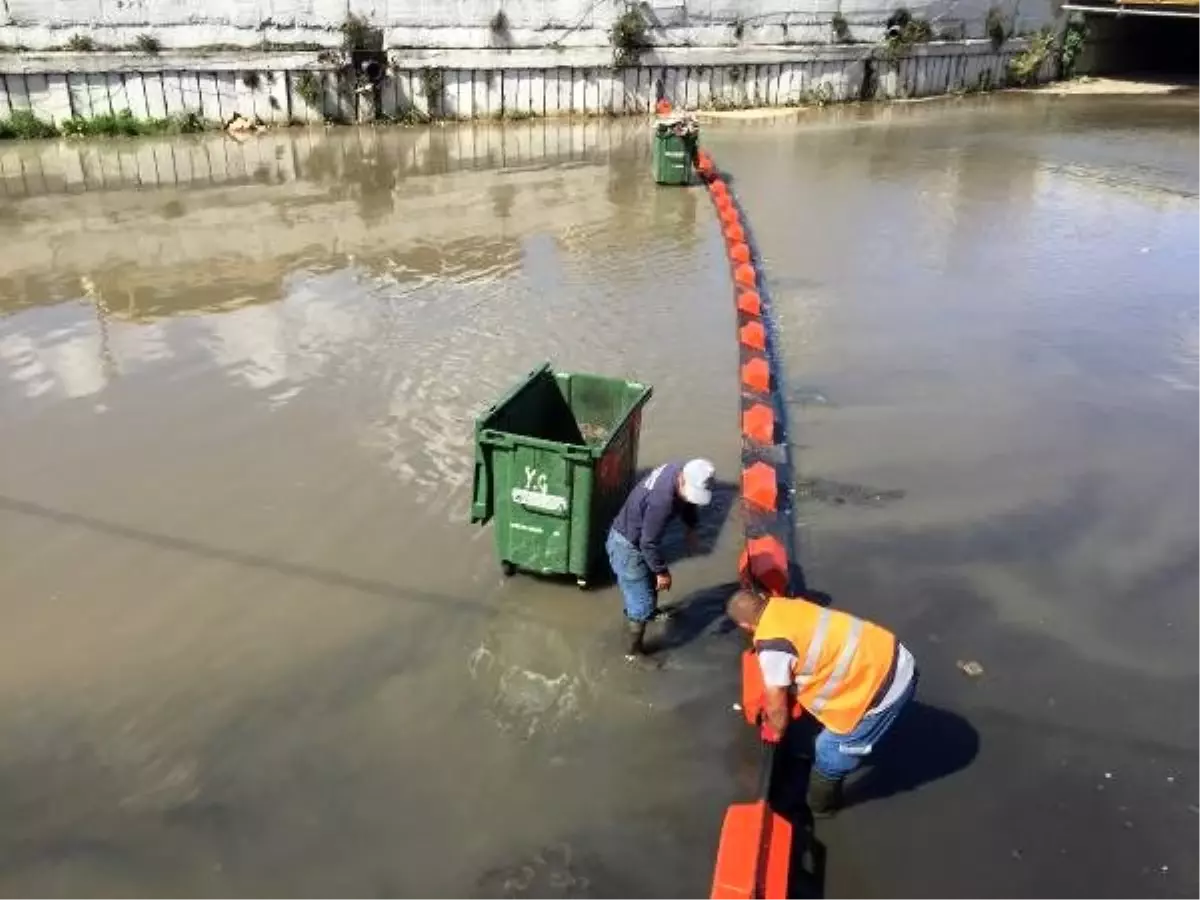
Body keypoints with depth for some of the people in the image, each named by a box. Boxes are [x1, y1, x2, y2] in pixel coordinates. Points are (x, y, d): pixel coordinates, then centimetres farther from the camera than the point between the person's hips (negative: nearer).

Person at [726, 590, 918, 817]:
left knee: (831, 751, 11)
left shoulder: (771, 647, -22)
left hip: (884, 686, -8)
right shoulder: (784, 605, 3)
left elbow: (778, 707, -7)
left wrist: (776, 732, 14)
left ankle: (818, 806, 35)